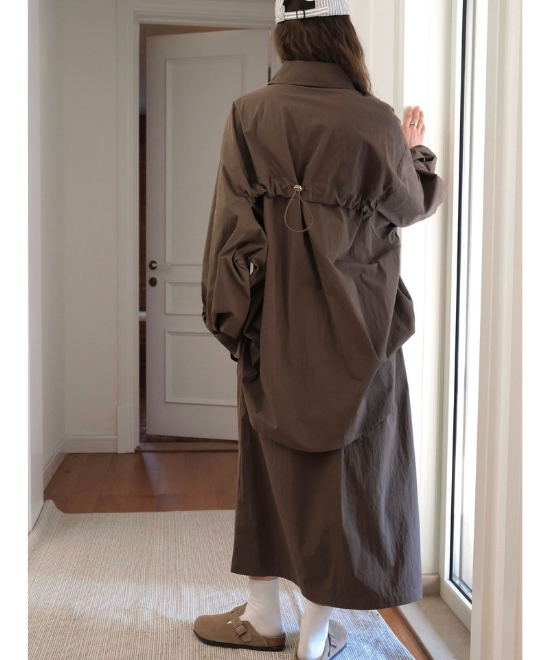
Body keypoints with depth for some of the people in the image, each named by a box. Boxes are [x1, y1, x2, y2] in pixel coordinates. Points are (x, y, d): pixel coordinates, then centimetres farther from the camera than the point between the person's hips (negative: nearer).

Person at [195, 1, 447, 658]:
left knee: (268, 458, 16)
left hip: (272, 326, 2)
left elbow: (232, 229, -3)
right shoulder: (373, 122, -8)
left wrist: (229, 312, 5)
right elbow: (412, 205, 9)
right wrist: (414, 150, 27)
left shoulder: (246, 116, -4)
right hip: (353, 326, -2)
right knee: (344, 465, 10)